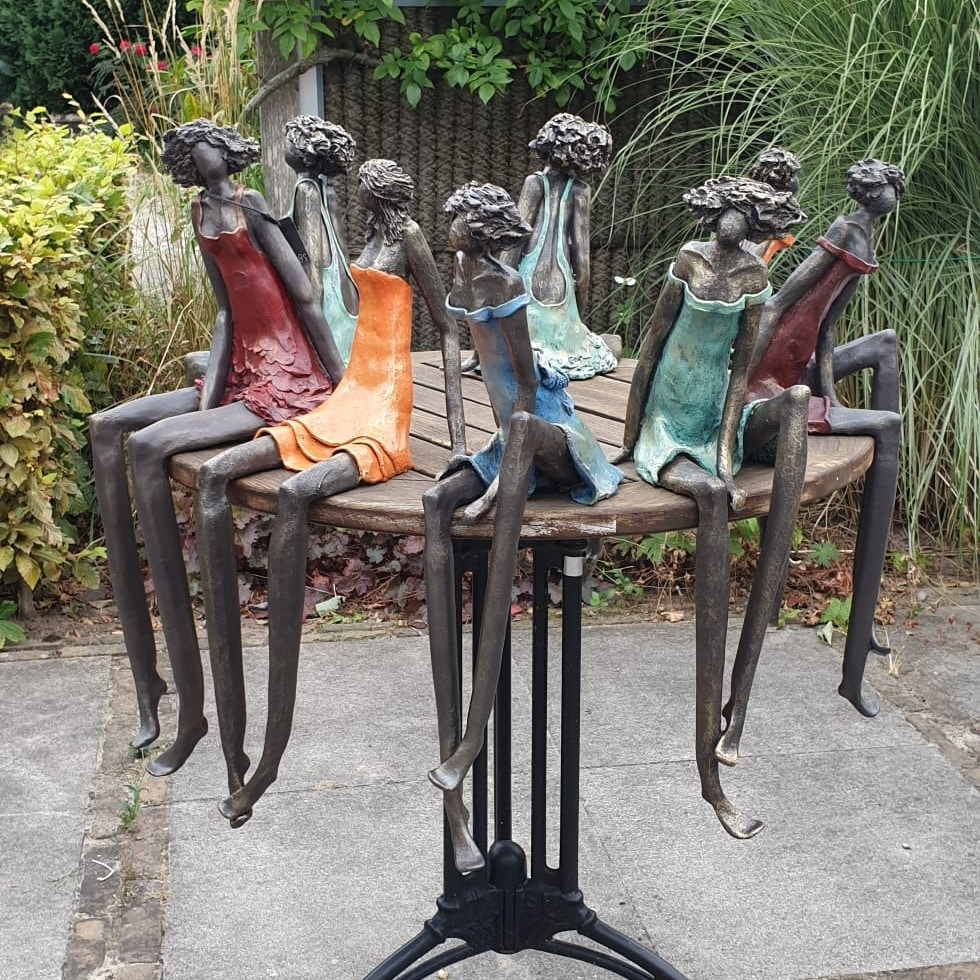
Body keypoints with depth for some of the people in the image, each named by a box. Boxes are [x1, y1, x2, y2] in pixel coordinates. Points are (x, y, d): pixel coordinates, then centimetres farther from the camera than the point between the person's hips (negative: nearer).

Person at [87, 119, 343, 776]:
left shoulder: (250, 205, -7)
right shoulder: (203, 214, 17)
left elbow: (304, 296, -9)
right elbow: (226, 308, 12)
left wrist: (343, 390, -9)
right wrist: (208, 393, 0)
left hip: (287, 383, -9)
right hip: (240, 375, 9)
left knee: (146, 446, -25)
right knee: (107, 428, -4)